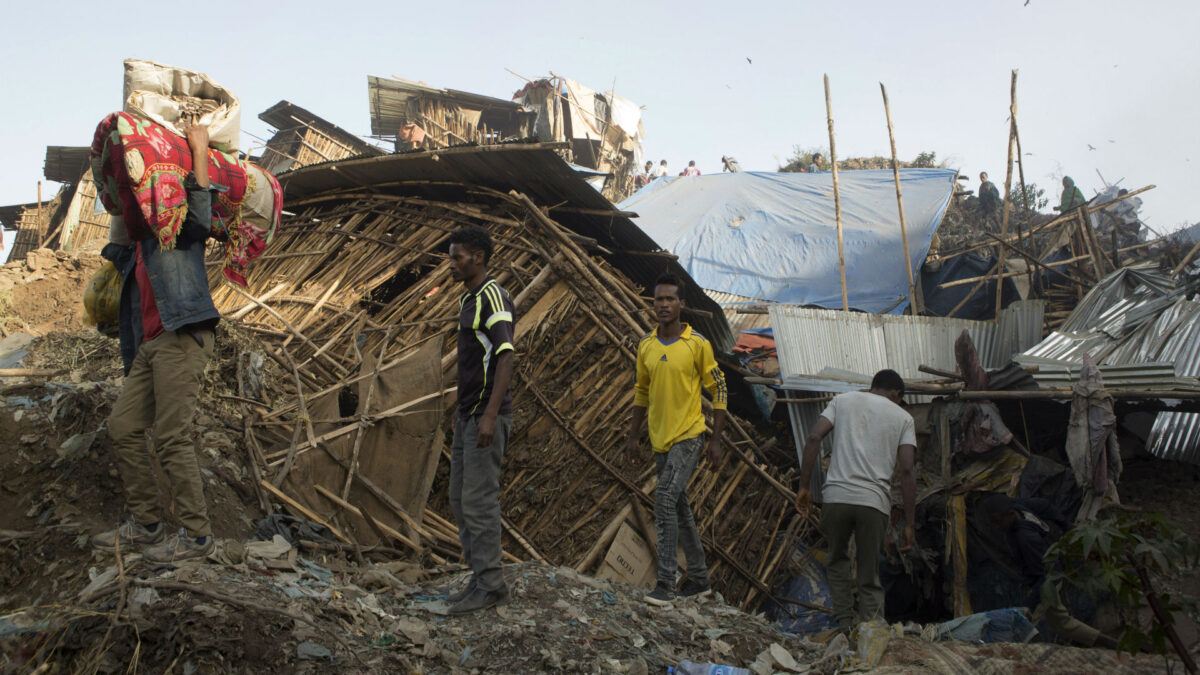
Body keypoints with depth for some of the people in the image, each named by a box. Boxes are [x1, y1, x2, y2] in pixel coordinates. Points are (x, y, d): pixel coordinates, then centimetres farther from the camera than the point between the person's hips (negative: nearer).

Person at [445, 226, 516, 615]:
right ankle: (480, 577, 19)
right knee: (460, 499, 12)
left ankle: (490, 585, 1)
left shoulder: (493, 297, -14)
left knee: (479, 500, -8)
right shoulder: (468, 299, 17)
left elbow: (505, 356, -22)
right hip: (468, 415, 10)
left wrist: (490, 414, -28)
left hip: (487, 415, -10)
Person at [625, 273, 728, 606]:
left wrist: (715, 439, -8)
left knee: (666, 499, -19)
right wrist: (633, 436, 14)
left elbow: (719, 390, -4)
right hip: (660, 440, 6)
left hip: (688, 436, -6)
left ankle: (666, 584, -15)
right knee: (679, 509, 13)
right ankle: (699, 579, 26)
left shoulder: (697, 344, -8)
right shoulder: (646, 345, 7)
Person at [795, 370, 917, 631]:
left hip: (836, 496, 1)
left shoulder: (843, 400, 17)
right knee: (870, 577, 11)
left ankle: (845, 623, 13)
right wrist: (908, 524, 6)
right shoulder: (903, 417, 15)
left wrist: (804, 487, 7)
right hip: (875, 502, 0)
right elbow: (906, 472, 5)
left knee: (838, 560, 22)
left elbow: (813, 438, 3)